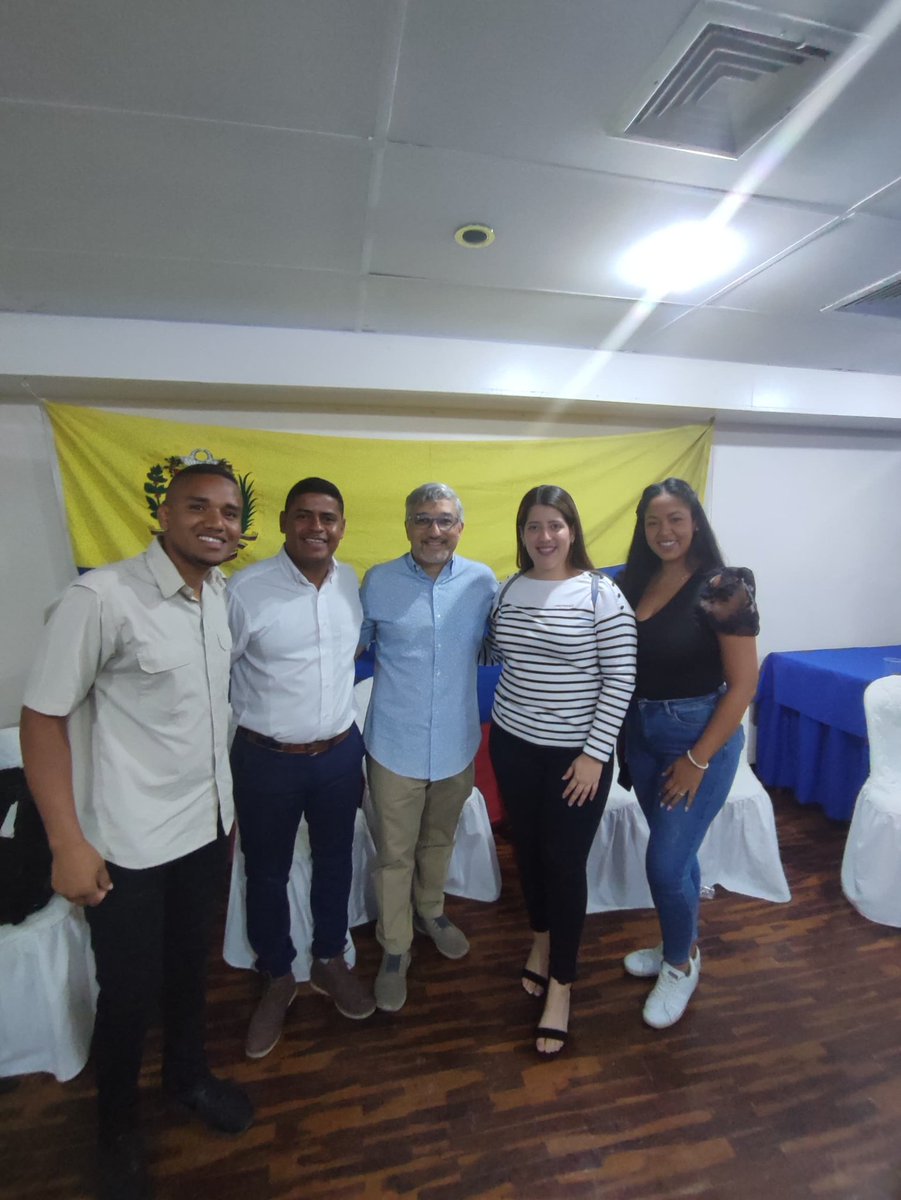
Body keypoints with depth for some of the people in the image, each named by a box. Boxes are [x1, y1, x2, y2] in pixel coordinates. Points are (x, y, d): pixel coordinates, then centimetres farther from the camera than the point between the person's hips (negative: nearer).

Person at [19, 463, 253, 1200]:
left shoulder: (222, 595, -1)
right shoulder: (102, 596, -21)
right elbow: (42, 716, -15)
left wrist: (226, 800, 13)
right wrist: (67, 842, -15)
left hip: (207, 827, 5)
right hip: (128, 843, -5)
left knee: (191, 966, 25)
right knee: (129, 991, 15)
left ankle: (188, 1075, 53)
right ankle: (118, 1126, 45)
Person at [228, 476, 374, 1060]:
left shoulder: (353, 582, -3)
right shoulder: (246, 589, -17)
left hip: (339, 754, 4)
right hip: (266, 760, -3)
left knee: (335, 862, 21)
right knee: (267, 874, 17)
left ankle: (331, 961, 47)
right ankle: (278, 979, 44)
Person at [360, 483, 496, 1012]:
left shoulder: (483, 582, -6)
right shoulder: (379, 581, -10)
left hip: (457, 742, 2)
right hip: (396, 744, -2)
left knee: (440, 841, 25)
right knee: (395, 854, 13)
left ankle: (431, 910, 53)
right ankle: (395, 949, 38)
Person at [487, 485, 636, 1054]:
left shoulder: (602, 593, -13)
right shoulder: (508, 590, 2)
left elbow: (621, 679, -13)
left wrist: (595, 753, -14)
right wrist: (502, 723, 6)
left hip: (576, 753, -4)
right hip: (514, 745, 5)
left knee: (565, 862, 7)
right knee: (528, 849, 19)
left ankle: (561, 982, 29)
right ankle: (541, 939, 46)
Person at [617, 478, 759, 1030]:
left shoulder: (723, 589, -15)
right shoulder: (634, 583, 1)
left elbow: (742, 685, -14)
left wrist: (697, 759, -14)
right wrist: (620, 739, 0)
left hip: (701, 735, -5)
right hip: (642, 733, 5)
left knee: (665, 861, 2)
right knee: (676, 851, 21)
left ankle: (681, 964, 30)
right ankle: (682, 945, 44)